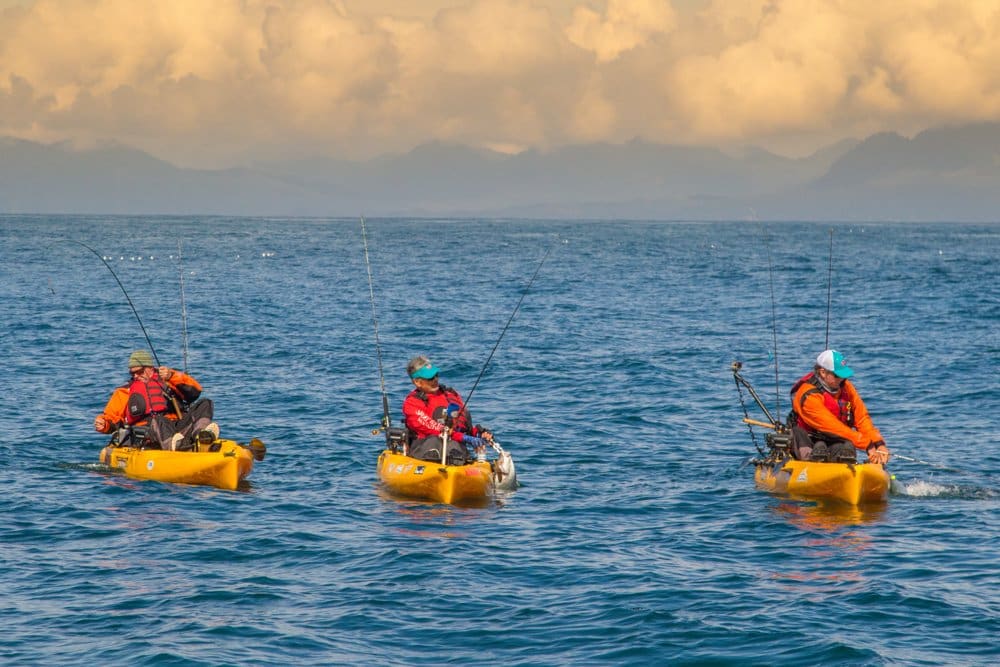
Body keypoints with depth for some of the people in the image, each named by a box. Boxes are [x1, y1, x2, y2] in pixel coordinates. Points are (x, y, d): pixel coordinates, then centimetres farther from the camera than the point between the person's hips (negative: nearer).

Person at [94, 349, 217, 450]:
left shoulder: (168, 381, 24)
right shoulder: (124, 392, 27)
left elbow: (195, 391, 8)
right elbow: (110, 418, 22)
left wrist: (172, 376, -5)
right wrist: (102, 425, -2)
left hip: (178, 429, 2)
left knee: (204, 404, -17)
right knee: (158, 421, -38)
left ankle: (203, 434, -49)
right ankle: (173, 445, -71)